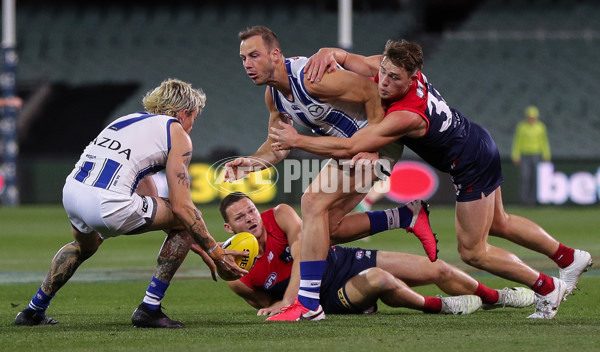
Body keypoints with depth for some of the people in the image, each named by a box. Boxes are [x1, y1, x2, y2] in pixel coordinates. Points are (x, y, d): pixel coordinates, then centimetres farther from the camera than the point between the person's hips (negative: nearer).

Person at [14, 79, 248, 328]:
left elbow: (151, 202, 32)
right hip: (108, 206, -8)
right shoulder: (177, 133, 8)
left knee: (84, 246, 41)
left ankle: (33, 311, 41)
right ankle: (149, 310, 10)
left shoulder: (130, 120, 30)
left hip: (71, 193, 8)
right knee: (186, 221, 13)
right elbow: (180, 206, 0)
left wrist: (196, 245, 34)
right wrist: (215, 252, 7)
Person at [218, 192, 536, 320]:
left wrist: (289, 298, -29)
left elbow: (302, 250, -19)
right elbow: (266, 306, 3)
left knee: (437, 269, 0)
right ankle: (438, 305, -10)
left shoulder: (280, 215, -9)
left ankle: (495, 298, 27)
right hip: (331, 296, -4)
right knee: (377, 279, -37)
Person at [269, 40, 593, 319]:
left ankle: (547, 288, 17)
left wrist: (297, 141, -30)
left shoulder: (407, 116, -37)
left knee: (472, 251, 3)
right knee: (498, 223, 28)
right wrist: (329, 53, -27)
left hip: (473, 164, -9)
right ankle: (570, 258, 42)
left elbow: (348, 148, -37)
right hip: (478, 143, 9)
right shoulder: (395, 68, -16)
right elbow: (347, 58, -4)